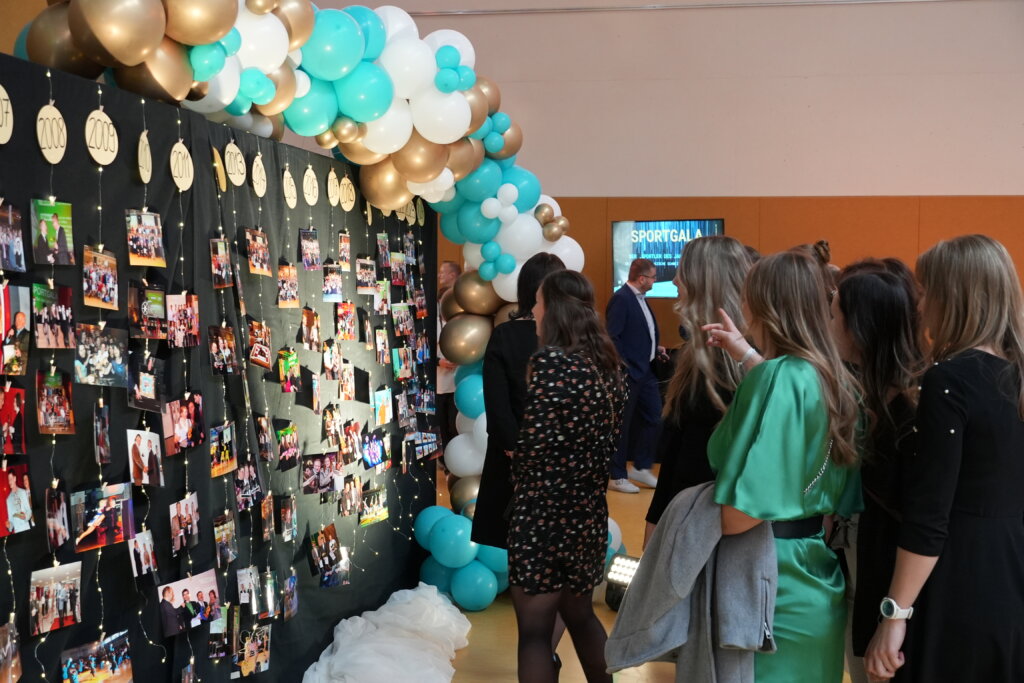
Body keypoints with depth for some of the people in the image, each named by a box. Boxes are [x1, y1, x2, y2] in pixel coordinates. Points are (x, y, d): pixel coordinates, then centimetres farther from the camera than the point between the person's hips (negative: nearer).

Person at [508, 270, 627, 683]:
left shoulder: (550, 360, -15)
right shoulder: (608, 364, 7)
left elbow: (533, 443, -17)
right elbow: (609, 440, 10)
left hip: (544, 511, -8)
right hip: (588, 509, 8)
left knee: (535, 629, 3)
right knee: (580, 614, 22)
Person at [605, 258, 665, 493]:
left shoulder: (640, 297, 12)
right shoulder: (621, 298, -17)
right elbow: (612, 337, -22)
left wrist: (655, 349, 9)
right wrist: (623, 368, -22)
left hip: (647, 370, 9)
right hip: (628, 373, -9)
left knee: (654, 418, 13)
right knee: (622, 424, 1)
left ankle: (641, 467, 26)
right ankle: (617, 476, 12)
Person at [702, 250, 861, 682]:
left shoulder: (777, 378, -23)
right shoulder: (834, 378, 0)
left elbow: (739, 515, -27)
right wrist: (749, 357, 23)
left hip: (772, 585, -7)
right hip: (819, 581, 8)